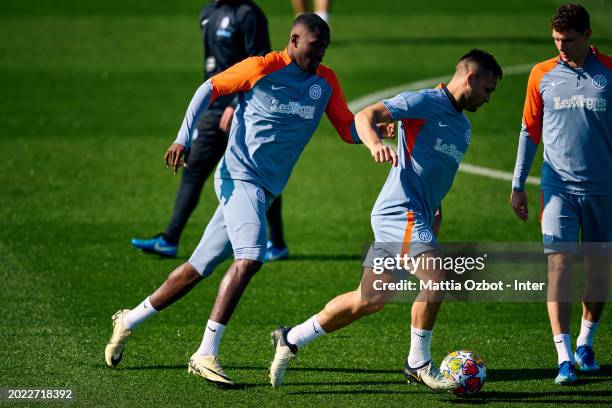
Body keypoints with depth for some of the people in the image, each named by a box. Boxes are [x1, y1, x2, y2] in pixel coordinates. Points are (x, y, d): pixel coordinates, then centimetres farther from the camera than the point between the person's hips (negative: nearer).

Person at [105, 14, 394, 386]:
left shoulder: (326, 82, 9)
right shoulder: (262, 69, -7)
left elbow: (348, 129, 11)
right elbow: (210, 89, 3)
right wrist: (184, 139, -5)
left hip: (265, 192, 7)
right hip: (240, 177, -7)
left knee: (198, 269, 11)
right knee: (249, 259, -25)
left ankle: (129, 322, 26)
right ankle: (205, 355, -23)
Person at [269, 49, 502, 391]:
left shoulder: (463, 128, 22)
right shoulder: (426, 103, -7)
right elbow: (366, 116, -13)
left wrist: (436, 211, 27)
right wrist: (374, 142, -32)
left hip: (418, 218, 9)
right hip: (401, 212, -9)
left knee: (372, 299, 7)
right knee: (436, 278, -23)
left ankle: (291, 340, 17)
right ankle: (419, 364, -10)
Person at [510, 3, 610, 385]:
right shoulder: (542, 75, 2)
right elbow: (530, 131, 10)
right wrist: (518, 185, 9)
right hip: (559, 186, 0)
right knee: (559, 265, -12)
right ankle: (565, 358, -16)